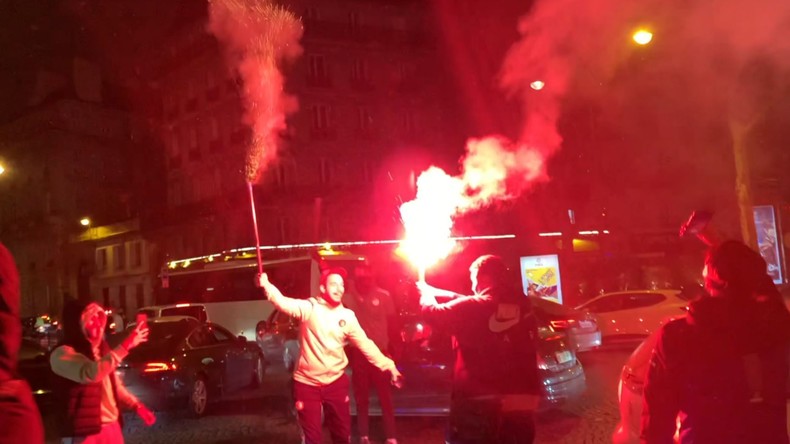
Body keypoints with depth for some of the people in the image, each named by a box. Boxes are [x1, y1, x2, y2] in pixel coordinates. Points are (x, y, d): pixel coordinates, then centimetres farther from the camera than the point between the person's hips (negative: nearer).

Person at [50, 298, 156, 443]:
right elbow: (90, 374, -31)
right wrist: (125, 346, -33)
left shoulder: (100, 350, 13)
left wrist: (136, 405, 9)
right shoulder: (62, 354, -13)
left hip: (112, 427, 8)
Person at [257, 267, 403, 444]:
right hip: (307, 384, -3)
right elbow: (284, 303, -27)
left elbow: (365, 345, 5)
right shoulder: (309, 307, -9)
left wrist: (389, 366, 1)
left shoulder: (347, 316, 2)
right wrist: (266, 285, -45)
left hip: (336, 383, 3)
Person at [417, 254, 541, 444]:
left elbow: (432, 311, 4)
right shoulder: (523, 306, 7)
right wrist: (437, 291, 29)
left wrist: (425, 292, 27)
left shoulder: (472, 308, -11)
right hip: (522, 405, 5)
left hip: (477, 404, -5)